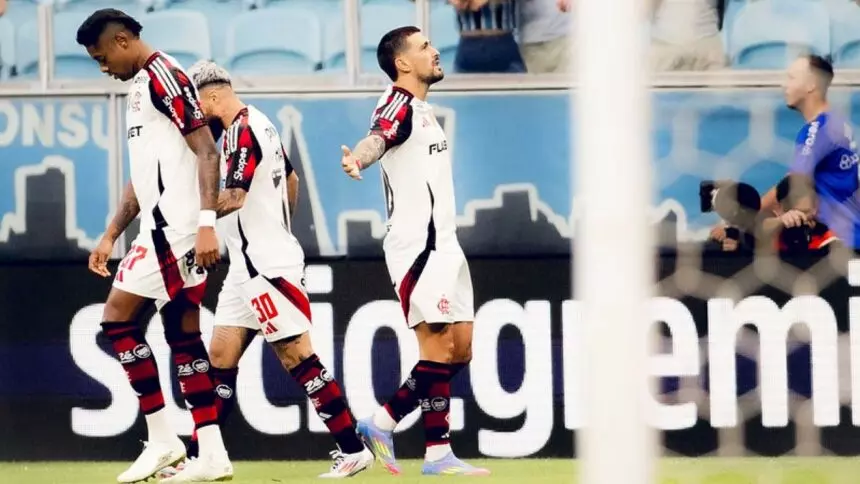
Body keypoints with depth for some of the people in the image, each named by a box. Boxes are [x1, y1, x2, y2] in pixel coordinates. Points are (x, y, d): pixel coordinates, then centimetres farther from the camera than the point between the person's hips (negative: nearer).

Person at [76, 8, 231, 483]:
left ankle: (162, 439, -4)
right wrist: (110, 235, 24)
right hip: (162, 227, 10)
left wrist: (207, 224, -24)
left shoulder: (162, 75, -10)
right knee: (182, 335, 7)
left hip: (175, 227, -10)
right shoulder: (140, 86, 20)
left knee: (118, 318, -7)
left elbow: (206, 151, -17)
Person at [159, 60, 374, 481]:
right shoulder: (259, 124, 14)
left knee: (297, 357, -7)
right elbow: (291, 182, 27)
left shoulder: (242, 131, -16)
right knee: (221, 357, 7)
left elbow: (233, 198, -26)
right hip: (249, 265, 10)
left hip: (266, 267, -10)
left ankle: (352, 449, -3)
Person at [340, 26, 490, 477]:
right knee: (439, 346, -12)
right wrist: (358, 158, -55)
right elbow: (378, 137, -34)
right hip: (417, 247, -10)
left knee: (460, 348, 7)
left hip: (442, 245, 10)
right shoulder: (398, 105, -11)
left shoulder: (422, 110, 18)